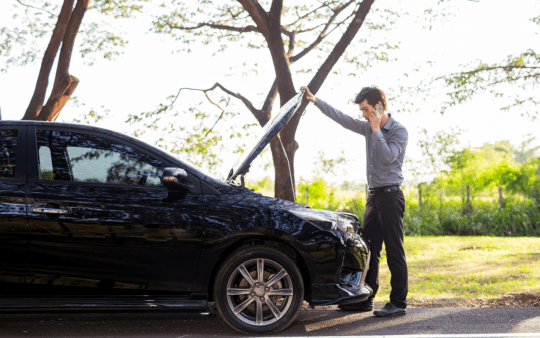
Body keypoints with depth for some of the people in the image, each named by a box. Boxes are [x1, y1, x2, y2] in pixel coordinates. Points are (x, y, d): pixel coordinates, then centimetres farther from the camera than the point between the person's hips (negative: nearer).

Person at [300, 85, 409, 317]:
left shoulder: (399, 131, -7)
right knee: (368, 248, 8)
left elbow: (388, 157, -21)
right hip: (374, 195, 8)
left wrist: (376, 131, -16)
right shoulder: (368, 128, 14)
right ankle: (365, 299, 14)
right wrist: (316, 101, 15)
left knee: (394, 251, -7)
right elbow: (341, 118, 17)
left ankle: (398, 303, -3)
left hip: (390, 195, -8)